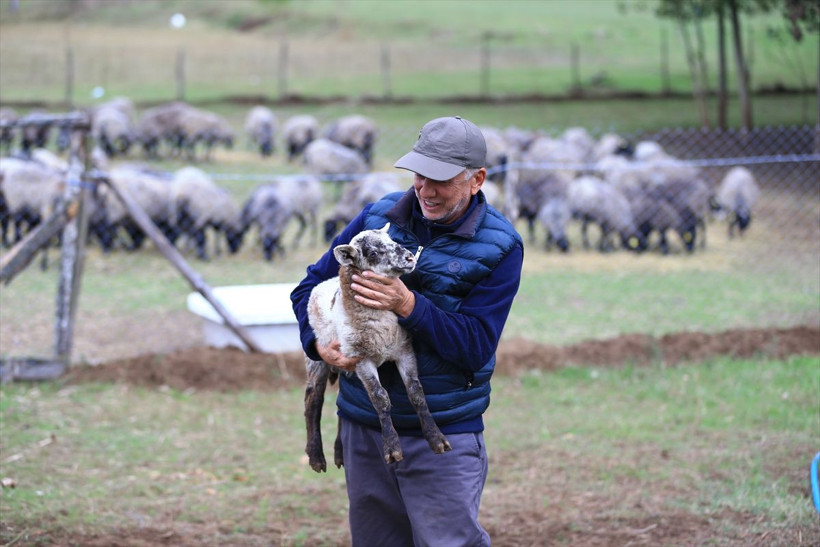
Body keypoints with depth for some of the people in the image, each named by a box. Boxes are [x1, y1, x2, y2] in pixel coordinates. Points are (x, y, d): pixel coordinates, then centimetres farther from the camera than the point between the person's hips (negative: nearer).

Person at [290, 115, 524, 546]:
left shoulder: (500, 247, -7)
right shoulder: (378, 216, 3)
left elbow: (476, 347, -13)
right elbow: (310, 285, 11)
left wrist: (408, 304, -25)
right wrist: (318, 341, -9)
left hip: (444, 435, -4)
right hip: (363, 429, 4)